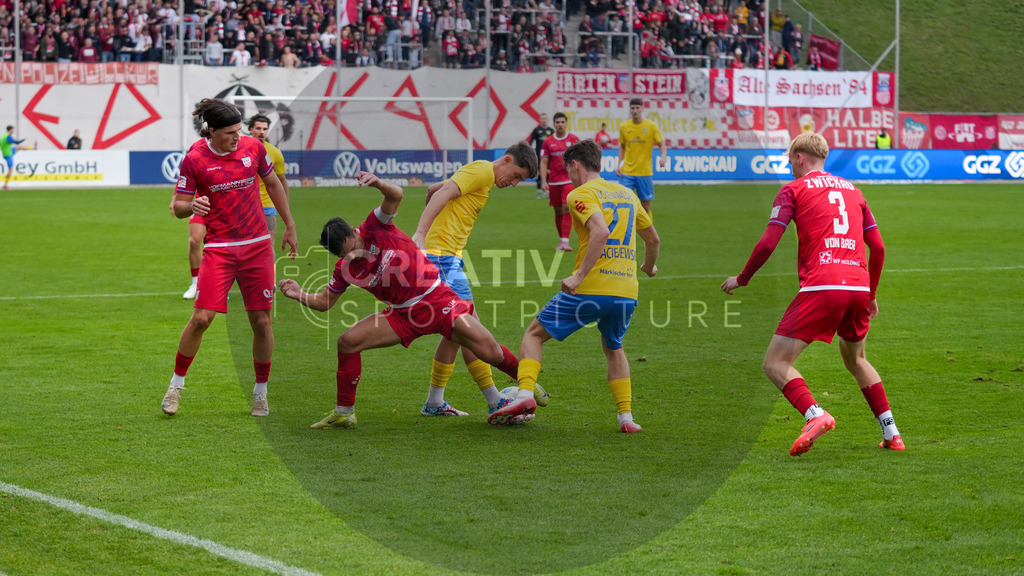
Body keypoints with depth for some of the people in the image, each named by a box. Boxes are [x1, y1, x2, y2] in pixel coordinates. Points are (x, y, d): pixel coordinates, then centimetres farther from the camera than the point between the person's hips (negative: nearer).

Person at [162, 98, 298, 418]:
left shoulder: (253, 148, 1)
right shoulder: (195, 159, -8)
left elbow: (273, 184, 16)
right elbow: (178, 206, -2)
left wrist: (289, 227, 19)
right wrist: (190, 206, -26)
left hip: (258, 246, 3)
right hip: (219, 249, -2)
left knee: (262, 321, 1)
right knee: (201, 318, -12)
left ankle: (260, 392, 17)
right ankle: (176, 384, 8)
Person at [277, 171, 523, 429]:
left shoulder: (374, 228, -14)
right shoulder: (345, 268, -2)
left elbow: (396, 196, -29)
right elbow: (325, 301, 10)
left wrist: (378, 183, -50)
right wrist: (299, 295, -9)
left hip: (437, 299, -4)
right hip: (403, 314, 4)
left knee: (488, 351, -14)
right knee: (348, 341, -10)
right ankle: (344, 412, 3)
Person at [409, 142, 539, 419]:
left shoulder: (481, 175, 22)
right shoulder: (482, 170, -8)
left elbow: (432, 190, 32)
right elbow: (442, 194, -21)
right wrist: (420, 233, -31)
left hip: (448, 258, 11)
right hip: (442, 256, -11)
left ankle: (434, 403, 19)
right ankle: (496, 403, -8)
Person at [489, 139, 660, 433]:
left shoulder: (581, 194, -3)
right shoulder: (627, 194, 18)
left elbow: (601, 232, -22)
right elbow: (653, 239, 29)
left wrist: (580, 274, -23)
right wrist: (649, 266, 49)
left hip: (590, 288, -6)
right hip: (627, 291, 6)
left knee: (534, 334, 10)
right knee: (613, 348, 29)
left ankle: (525, 394, -9)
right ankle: (626, 417, 16)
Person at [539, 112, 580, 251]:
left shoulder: (574, 139, 2)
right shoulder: (548, 142, 5)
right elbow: (543, 162, 4)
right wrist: (543, 181, -6)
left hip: (569, 180, -2)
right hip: (554, 181, 2)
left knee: (566, 209, -13)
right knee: (558, 212, 9)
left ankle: (565, 241, -16)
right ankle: (561, 240, 22)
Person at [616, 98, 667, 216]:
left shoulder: (651, 126, -2)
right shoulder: (624, 127, 4)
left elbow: (662, 144, 0)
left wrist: (663, 157, -20)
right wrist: (619, 165, 4)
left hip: (645, 172, -1)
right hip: (627, 172, 1)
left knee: (646, 206, 3)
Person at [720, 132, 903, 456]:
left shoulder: (795, 189, 7)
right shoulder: (852, 190, 23)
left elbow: (768, 243, -1)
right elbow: (878, 247, 20)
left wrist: (741, 279, 13)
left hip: (820, 287, -6)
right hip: (859, 287, 6)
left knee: (776, 363, -1)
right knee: (855, 360, 28)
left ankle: (815, 415, -26)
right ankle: (891, 434, 21)